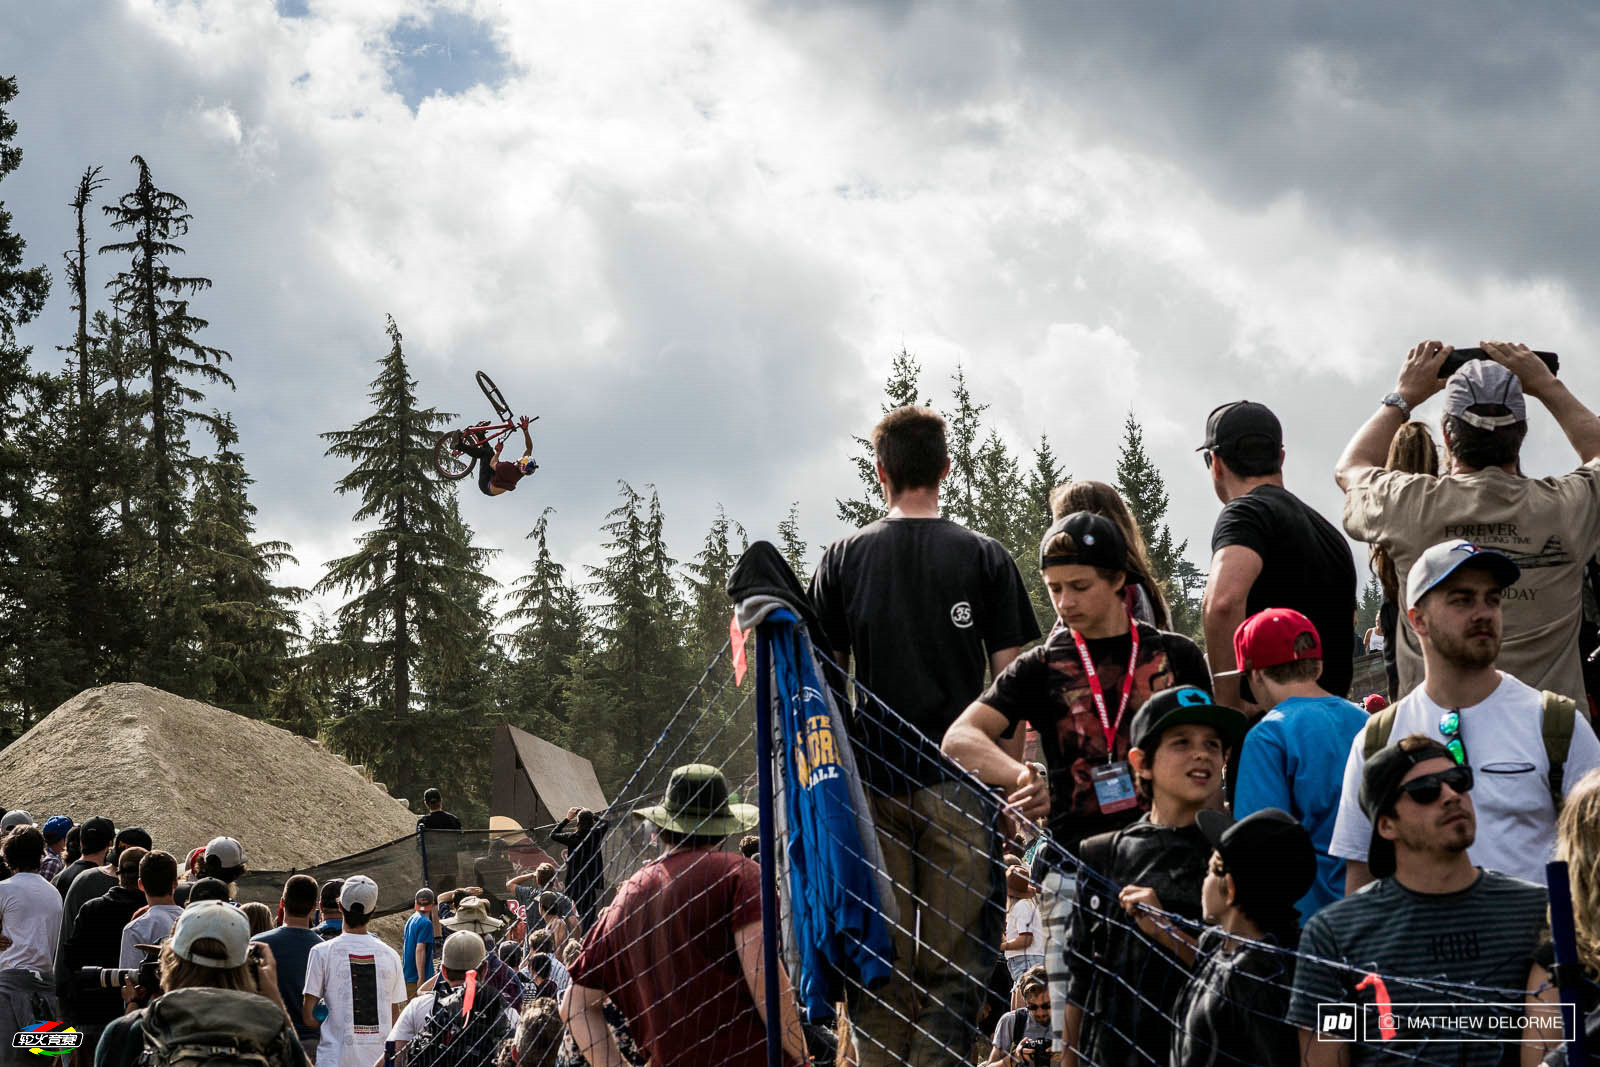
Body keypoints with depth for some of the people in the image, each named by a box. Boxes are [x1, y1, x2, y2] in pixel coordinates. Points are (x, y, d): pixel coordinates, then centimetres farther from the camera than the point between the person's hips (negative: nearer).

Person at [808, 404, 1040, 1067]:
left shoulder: (842, 560, 5)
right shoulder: (985, 558, 2)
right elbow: (1011, 681, -2)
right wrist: (1011, 780, 4)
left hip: (873, 782, 1)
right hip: (962, 781, -1)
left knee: (880, 961, 7)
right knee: (958, 959, 1)